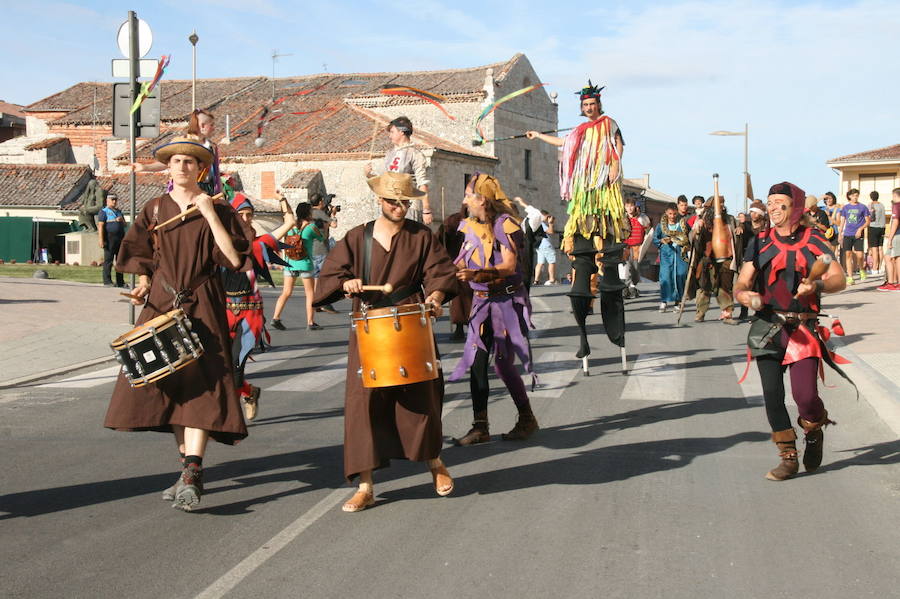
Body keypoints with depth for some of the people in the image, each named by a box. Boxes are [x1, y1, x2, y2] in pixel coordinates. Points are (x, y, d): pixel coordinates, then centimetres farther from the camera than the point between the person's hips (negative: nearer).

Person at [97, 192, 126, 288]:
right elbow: (100, 226, -9)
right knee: (108, 260, -6)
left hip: (120, 238, 7)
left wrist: (122, 220, 1)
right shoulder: (104, 211, 0)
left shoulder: (119, 211, 21)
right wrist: (101, 240, -18)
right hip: (110, 238, -7)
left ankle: (120, 282, 12)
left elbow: (124, 225, 25)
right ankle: (107, 281, -4)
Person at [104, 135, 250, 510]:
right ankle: (190, 466, 17)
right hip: (161, 304, 4)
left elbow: (235, 259, -11)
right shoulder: (155, 209, 10)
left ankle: (191, 475, -20)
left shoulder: (217, 210, 1)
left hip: (202, 308, -4)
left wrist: (210, 215, -14)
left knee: (201, 383, -15)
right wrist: (143, 282, -1)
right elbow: (140, 255, 17)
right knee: (165, 383, 4)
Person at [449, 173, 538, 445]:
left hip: (507, 301, -7)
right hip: (481, 301, 7)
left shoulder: (504, 224, -12)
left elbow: (509, 266, -21)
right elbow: (463, 262, 16)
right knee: (476, 362, 1)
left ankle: (527, 419, 14)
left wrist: (478, 274, -34)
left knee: (503, 364, -5)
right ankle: (480, 426, 6)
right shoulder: (471, 226, 10)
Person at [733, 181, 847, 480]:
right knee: (772, 395, -3)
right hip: (768, 328, 3)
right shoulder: (759, 243, 9)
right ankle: (788, 458, 13)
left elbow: (839, 280, -6)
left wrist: (817, 285, -26)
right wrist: (744, 295, -17)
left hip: (803, 328, -2)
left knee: (805, 394, -14)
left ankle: (815, 432, 21)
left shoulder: (813, 240, 3)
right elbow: (741, 284, 7)